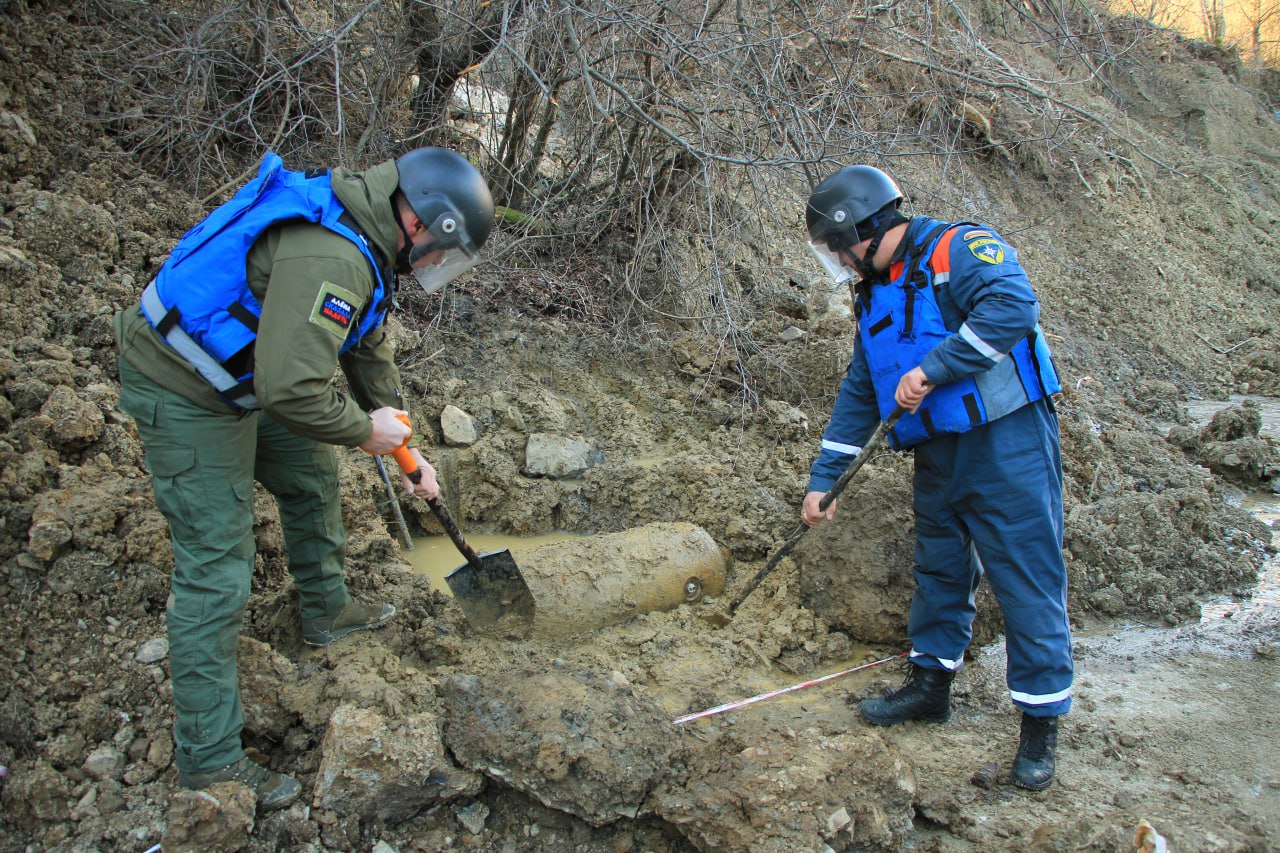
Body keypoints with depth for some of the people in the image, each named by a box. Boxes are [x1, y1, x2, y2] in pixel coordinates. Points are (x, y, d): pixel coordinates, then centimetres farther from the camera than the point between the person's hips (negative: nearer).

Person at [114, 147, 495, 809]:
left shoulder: (363, 239, 3)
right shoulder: (330, 259, -31)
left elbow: (369, 351, 14)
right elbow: (290, 389, -37)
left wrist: (405, 450, 17)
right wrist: (364, 430, -18)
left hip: (242, 375, 10)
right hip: (182, 391, -10)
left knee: (312, 478, 22)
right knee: (216, 566, -7)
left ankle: (326, 610, 46)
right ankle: (207, 759, 4)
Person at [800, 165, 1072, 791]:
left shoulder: (959, 249, -9)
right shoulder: (875, 298, 16)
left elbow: (1012, 306, -27)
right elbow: (858, 394, 19)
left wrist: (930, 369, -24)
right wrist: (822, 478, 16)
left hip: (1005, 441, -8)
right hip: (936, 456, 8)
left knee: (1025, 577, -3)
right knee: (938, 570, 17)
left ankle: (1041, 723, 8)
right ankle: (930, 684, 33)